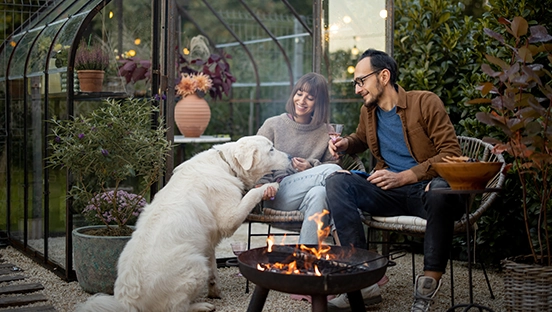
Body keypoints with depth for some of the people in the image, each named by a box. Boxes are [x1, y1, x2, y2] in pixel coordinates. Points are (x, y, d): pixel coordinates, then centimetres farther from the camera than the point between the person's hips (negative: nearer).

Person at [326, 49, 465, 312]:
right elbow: (361, 139, 38)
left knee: (440, 191, -41)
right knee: (337, 182, -19)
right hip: (388, 192, 5)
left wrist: (404, 177, -18)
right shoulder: (368, 111, 14)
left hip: (425, 188, -5)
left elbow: (452, 153, -10)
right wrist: (345, 144, 12)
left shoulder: (425, 102, -4)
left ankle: (429, 282, -31)